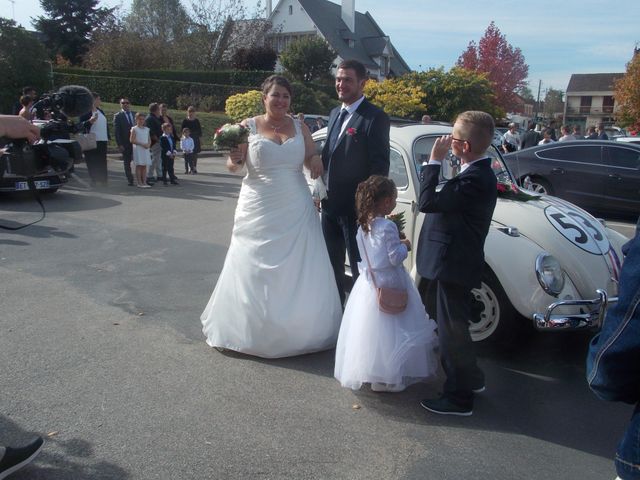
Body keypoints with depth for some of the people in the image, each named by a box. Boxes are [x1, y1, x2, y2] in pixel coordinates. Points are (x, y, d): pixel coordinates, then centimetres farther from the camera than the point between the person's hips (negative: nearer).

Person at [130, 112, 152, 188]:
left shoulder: (146, 129, 13)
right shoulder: (134, 129, -2)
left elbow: (149, 139, 15)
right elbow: (132, 140, -10)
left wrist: (148, 144, -8)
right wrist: (142, 144, -17)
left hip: (146, 149, 5)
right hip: (138, 149, -5)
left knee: (144, 166, 6)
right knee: (139, 165, -3)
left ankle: (144, 182, 9)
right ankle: (139, 183, -1)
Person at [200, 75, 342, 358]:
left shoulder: (300, 128, 9)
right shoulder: (249, 127, 1)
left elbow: (312, 161, 13)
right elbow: (233, 165, -4)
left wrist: (315, 160, -11)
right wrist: (235, 160, -27)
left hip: (296, 210, 3)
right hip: (259, 211, -2)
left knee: (299, 272, 3)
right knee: (255, 271, 2)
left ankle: (299, 330, 18)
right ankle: (252, 331, 18)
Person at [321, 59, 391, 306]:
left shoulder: (375, 117, -12)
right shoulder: (335, 113, 13)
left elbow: (380, 165, -15)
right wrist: (322, 191, 12)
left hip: (356, 206, -8)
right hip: (331, 203, 8)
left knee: (360, 267, 4)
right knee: (332, 266, 20)